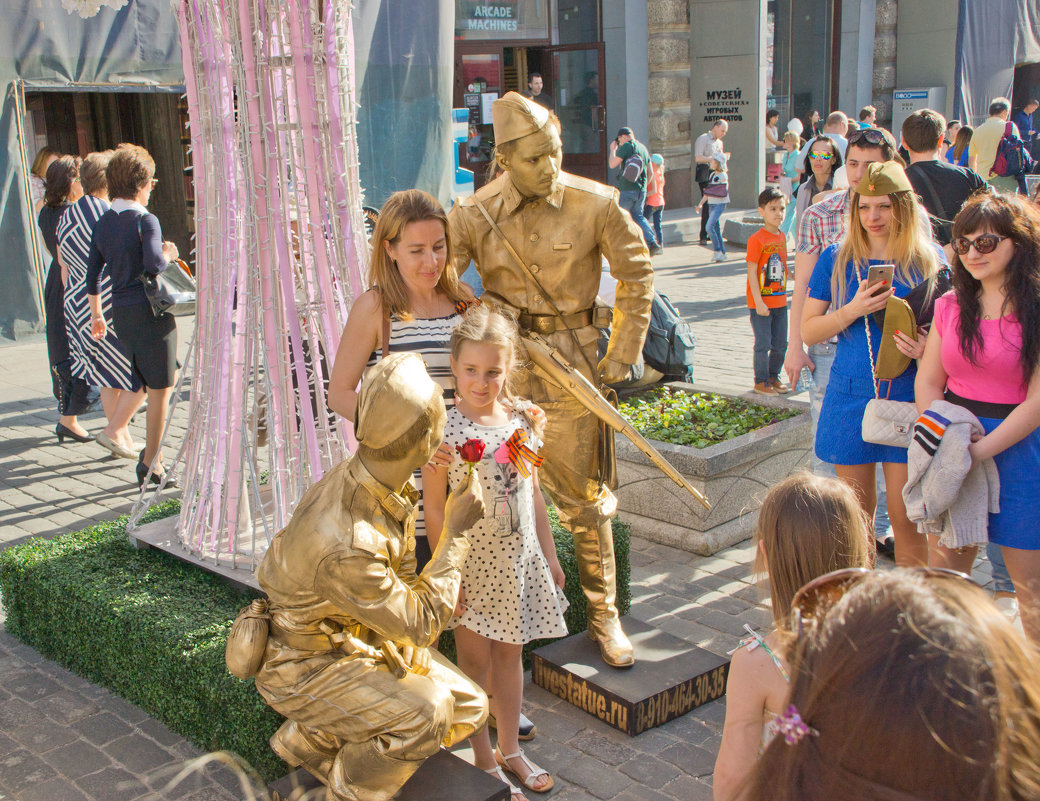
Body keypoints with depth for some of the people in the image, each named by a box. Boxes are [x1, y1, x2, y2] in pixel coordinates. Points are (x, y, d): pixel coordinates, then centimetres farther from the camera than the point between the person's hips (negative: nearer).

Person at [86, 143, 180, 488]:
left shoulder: (102, 224, 10)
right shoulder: (145, 220, -12)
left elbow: (92, 275, 12)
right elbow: (153, 264, -26)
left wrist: (96, 315, 22)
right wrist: (168, 254, -4)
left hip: (121, 313, 8)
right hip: (151, 312, -7)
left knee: (168, 377, 22)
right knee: (160, 389, 2)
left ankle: (154, 453, 22)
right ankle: (150, 464, 6)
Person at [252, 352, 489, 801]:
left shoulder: (382, 482, -11)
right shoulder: (347, 548, -38)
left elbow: (401, 575, 7)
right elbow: (420, 623, -23)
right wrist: (456, 532, -20)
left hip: (360, 635, 9)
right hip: (302, 664, -9)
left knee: (469, 709, 5)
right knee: (424, 714, -29)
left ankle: (312, 739, 17)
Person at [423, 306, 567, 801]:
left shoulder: (521, 417, -1)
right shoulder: (444, 431, -16)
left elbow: (533, 491, 8)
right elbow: (435, 509, -13)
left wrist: (549, 555, 12)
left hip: (520, 556, 5)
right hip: (472, 561, -4)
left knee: (510, 652, 17)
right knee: (475, 659, 9)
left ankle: (510, 750, 34)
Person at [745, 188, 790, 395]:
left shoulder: (782, 237, 8)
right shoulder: (756, 239, -14)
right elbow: (752, 272, -15)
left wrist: (784, 293, 16)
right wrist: (759, 302, -19)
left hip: (780, 301, 7)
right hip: (761, 303, -7)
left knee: (781, 344, 13)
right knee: (763, 344, 0)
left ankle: (773, 377, 29)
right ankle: (760, 382, 14)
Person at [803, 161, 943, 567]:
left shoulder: (930, 259, 1)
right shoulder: (836, 259, 3)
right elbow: (808, 330, 3)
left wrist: (928, 347, -14)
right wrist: (854, 310, -14)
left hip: (909, 400, -1)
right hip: (850, 397, 1)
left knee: (905, 515, 0)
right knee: (857, 512, 9)